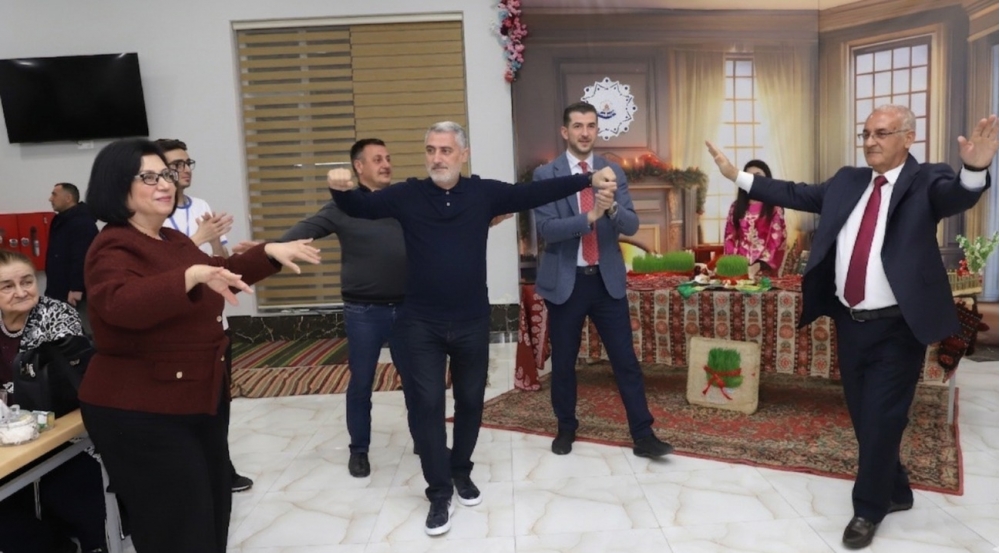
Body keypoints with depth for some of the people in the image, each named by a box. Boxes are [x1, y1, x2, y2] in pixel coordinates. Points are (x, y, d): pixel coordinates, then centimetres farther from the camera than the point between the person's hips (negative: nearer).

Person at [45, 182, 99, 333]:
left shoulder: (82, 223, -15)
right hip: (62, 292, 10)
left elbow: (82, 259, -25)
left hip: (75, 293, -10)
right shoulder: (62, 222, 18)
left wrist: (76, 288, -29)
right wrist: (52, 289, 22)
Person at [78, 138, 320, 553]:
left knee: (212, 513, 21)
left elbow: (221, 278, 23)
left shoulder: (173, 240, 10)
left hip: (201, 398, 9)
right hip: (141, 412, -9)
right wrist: (193, 276, -52)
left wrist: (268, 253, 12)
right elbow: (122, 305, -38)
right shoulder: (114, 249, -18)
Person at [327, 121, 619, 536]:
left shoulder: (484, 192, -2)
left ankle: (462, 471, 37)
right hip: (421, 324, -1)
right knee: (427, 405, 2)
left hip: (472, 322, 1)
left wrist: (588, 180, -11)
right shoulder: (407, 195, -2)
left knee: (470, 400, 15)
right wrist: (342, 189, -26)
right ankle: (439, 492, 16)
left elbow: (536, 193, -4)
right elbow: (362, 208, -4)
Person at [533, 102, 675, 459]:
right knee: (563, 361, 11)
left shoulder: (613, 172, 4)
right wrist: (589, 216, -27)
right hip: (565, 281, -2)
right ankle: (566, 428, 31)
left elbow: (631, 225, -4)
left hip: (607, 279, 2)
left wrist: (612, 207, -25)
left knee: (626, 359, 3)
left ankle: (643, 436, 13)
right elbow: (545, 228, -15)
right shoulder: (546, 174, -5)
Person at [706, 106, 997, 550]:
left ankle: (868, 509, 22)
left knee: (881, 419, 3)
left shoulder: (926, 182, -8)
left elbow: (957, 196, -28)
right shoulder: (847, 181, 8)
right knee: (863, 417, 17)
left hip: (896, 329, -5)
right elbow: (797, 195, 10)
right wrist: (737, 175, 7)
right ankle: (895, 492, 39)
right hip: (850, 323, 6)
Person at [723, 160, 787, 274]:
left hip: (764, 268, -2)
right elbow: (730, 237, 8)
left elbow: (776, 240, -3)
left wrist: (760, 264, -14)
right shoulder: (736, 207, 12)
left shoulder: (775, 208, 4)